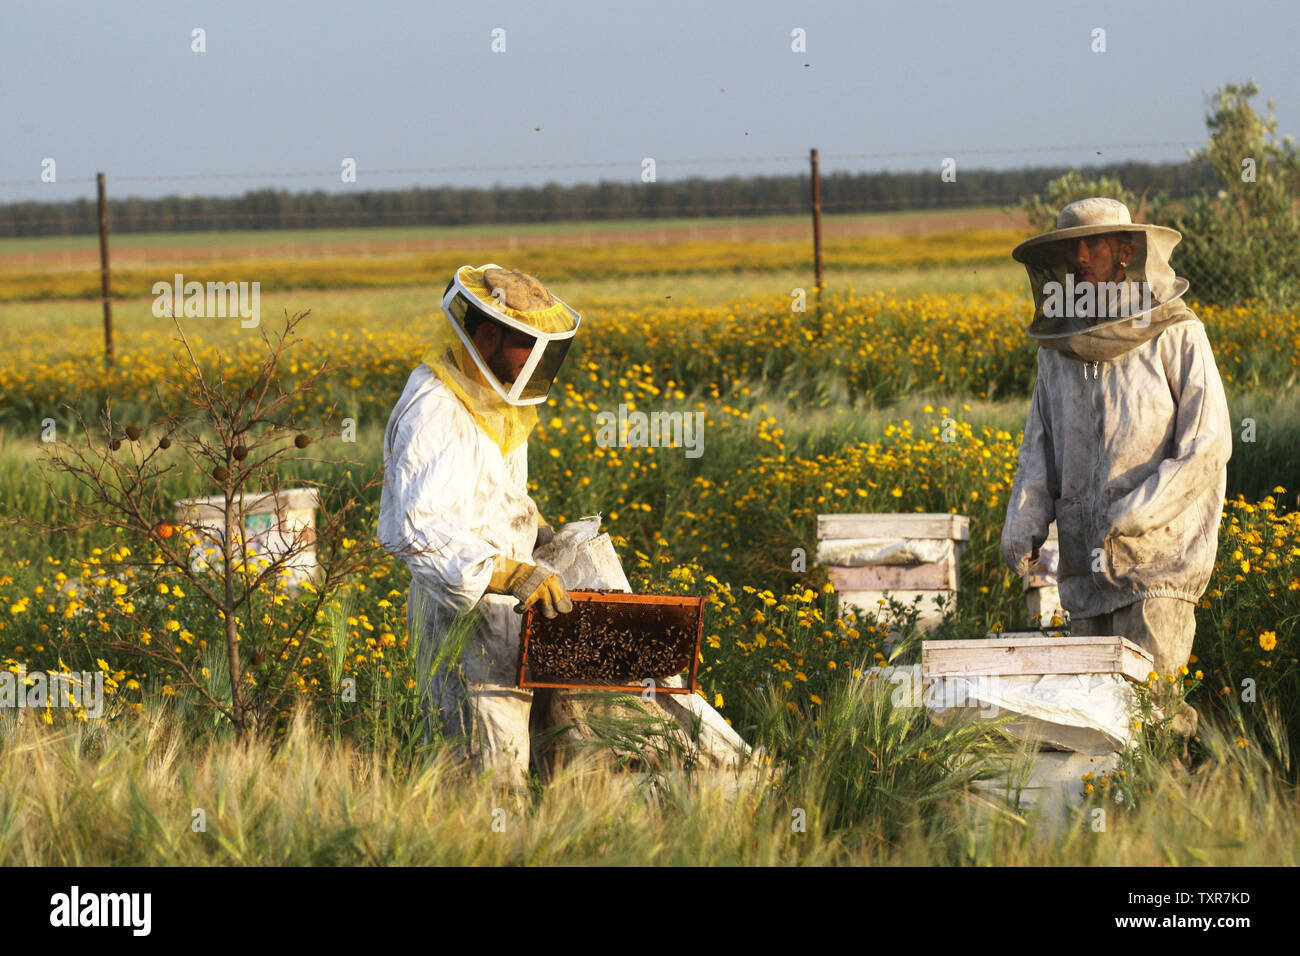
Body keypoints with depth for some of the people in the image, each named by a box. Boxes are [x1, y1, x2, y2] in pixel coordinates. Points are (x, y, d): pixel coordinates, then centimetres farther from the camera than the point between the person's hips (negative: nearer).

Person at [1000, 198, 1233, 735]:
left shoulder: (1177, 337, -4)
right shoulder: (1058, 345, 12)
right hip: (1084, 565, 5)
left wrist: (1132, 517, -16)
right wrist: (1022, 527, -2)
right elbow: (1040, 449, 15)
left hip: (1158, 553, -5)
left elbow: (1208, 445, -8)